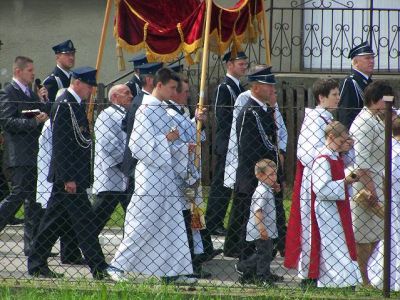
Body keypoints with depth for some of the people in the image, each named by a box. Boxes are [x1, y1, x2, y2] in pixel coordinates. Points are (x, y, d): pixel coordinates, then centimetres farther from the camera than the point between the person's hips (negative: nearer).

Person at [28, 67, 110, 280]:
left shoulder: (77, 104, 15)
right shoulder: (64, 105, -15)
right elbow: (60, 144, -19)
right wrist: (68, 178, -21)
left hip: (74, 175, 10)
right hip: (69, 176, -10)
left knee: (55, 221, 13)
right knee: (84, 222, -9)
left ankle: (37, 265, 19)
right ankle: (99, 270, -9)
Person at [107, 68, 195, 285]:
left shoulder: (162, 109, 13)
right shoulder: (146, 110, -14)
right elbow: (141, 144, -19)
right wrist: (167, 138, -16)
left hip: (164, 174, 9)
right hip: (150, 175, -9)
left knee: (172, 225, 7)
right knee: (142, 225, -6)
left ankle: (172, 271, 10)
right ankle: (117, 266, 2)